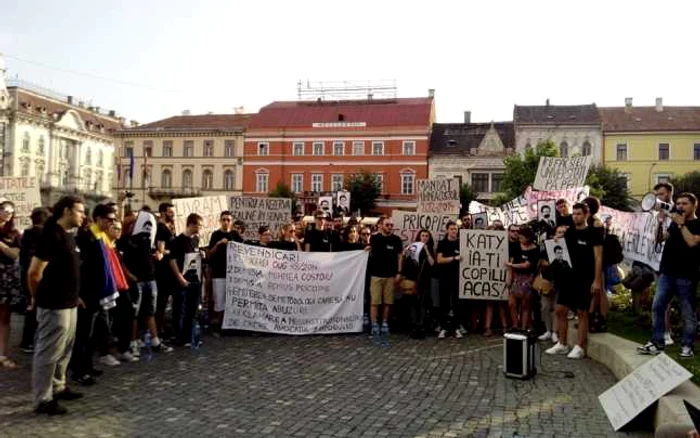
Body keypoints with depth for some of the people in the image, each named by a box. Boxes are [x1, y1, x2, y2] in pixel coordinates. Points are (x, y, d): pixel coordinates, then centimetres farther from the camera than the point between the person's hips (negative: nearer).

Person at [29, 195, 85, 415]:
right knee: (49, 352, -1)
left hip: (68, 303, 10)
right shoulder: (52, 235, -18)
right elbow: (34, 272, -19)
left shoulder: (68, 235, 12)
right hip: (54, 305, -10)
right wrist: (38, 297, -4)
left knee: (64, 350, 19)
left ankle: (58, 388, 33)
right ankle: (42, 399, 8)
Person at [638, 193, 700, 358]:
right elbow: (662, 237, 7)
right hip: (667, 273, 5)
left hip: (686, 276, -5)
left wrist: (681, 224, -13)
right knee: (657, 307, -1)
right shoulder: (674, 223, 17)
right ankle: (657, 343, 3)